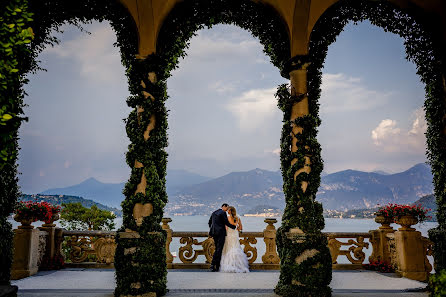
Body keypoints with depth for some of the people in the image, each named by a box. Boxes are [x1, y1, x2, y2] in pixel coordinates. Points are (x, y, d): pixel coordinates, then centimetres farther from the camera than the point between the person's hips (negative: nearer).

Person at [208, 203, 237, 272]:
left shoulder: (214, 212, 15)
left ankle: (218, 266, 11)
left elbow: (210, 222, 19)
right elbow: (227, 223, -11)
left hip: (214, 232, 8)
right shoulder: (223, 213, -8)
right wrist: (235, 227, 0)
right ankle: (212, 265, -12)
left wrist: (211, 230, 30)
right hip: (221, 232, -8)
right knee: (219, 249, -5)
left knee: (217, 249, 12)